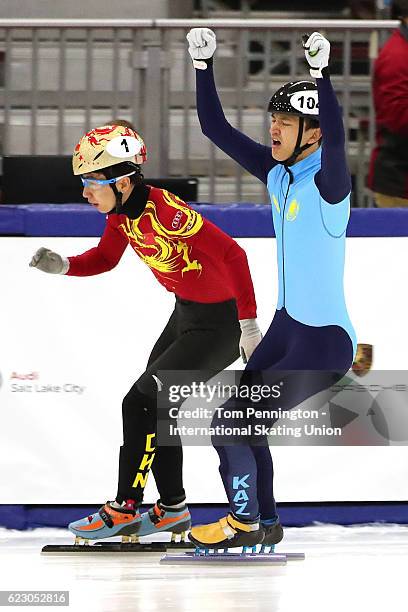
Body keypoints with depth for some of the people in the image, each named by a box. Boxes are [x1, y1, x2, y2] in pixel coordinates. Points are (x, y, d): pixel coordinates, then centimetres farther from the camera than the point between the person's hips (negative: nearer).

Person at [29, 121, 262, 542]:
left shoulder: (165, 211, -31)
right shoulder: (121, 212, -4)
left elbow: (231, 255, -30)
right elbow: (104, 259, 15)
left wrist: (248, 324, -26)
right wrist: (63, 266, -5)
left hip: (219, 323, -10)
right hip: (185, 314, 10)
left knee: (141, 403, -10)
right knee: (155, 404, 16)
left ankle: (124, 510, 1)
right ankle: (172, 509, 28)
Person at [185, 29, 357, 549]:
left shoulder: (327, 181, -19)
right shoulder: (277, 172, 2)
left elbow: (335, 142, -42)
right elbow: (215, 129, 6)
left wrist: (321, 75, -50)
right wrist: (203, 65, -4)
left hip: (325, 340, -9)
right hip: (286, 326, 9)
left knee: (230, 425, -5)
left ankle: (245, 521, 13)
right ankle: (264, 522, 28)